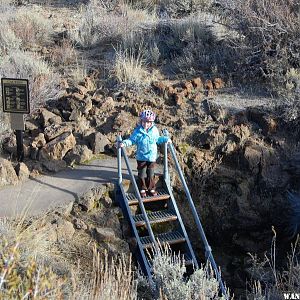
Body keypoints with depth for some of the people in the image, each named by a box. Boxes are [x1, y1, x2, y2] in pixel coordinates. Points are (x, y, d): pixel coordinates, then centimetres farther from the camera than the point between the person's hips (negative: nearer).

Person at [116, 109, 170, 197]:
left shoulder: (154, 130, -1)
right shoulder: (137, 131, -10)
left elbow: (157, 139, 16)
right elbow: (132, 140, -6)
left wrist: (165, 139, 7)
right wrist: (124, 143, -22)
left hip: (152, 157, 2)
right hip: (141, 157, -2)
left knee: (151, 174, 12)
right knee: (142, 174, 7)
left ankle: (151, 188, 27)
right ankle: (143, 189, 22)